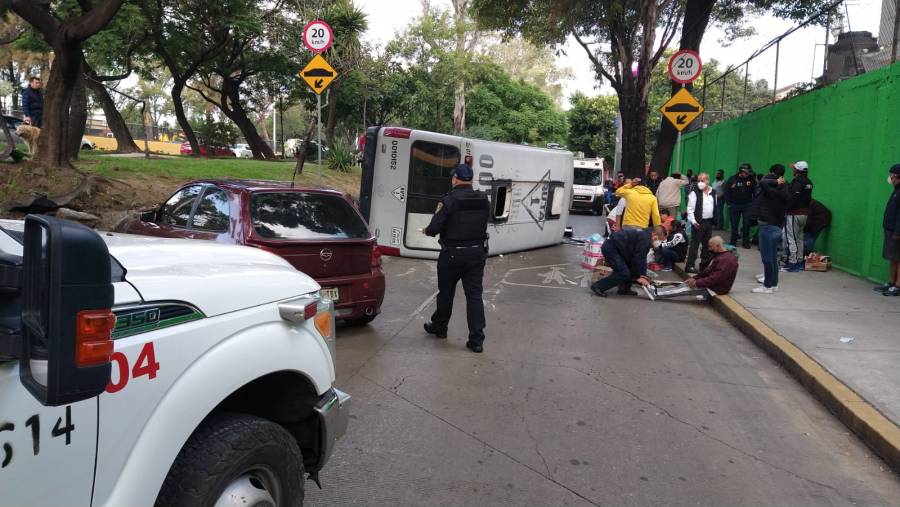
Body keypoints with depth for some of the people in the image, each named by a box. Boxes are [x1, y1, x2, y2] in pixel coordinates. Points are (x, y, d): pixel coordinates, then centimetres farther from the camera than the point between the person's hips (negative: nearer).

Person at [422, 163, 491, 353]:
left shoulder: (448, 201, -14)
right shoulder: (484, 200, 2)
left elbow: (434, 228, -15)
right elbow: (482, 225, 8)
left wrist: (426, 230, 6)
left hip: (452, 254, -3)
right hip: (477, 253, 3)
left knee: (446, 293, 16)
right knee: (474, 295, 4)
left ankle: (439, 327, 36)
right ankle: (476, 340, 0)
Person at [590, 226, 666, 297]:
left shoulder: (645, 234, 13)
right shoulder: (644, 239, -18)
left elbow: (642, 258, 16)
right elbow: (637, 258, -16)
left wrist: (642, 274, 11)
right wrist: (637, 277, -7)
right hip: (610, 248, -11)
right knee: (623, 273, -12)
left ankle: (624, 289, 19)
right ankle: (598, 286, -9)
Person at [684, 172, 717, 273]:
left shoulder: (713, 193, 10)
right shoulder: (695, 193, -8)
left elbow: (715, 207, 17)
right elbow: (690, 209, -10)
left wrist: (714, 221, 12)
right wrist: (693, 221, -17)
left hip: (709, 222, 6)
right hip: (698, 222, -6)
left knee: (707, 244, 13)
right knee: (694, 244, -7)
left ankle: (704, 264, 23)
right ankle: (689, 266, -6)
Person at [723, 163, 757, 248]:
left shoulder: (751, 179, -3)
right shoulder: (732, 179, -3)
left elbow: (755, 192, -2)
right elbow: (726, 191, 2)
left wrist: (753, 202, -11)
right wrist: (729, 203, -1)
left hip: (747, 205, 0)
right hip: (734, 205, 0)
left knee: (746, 224, -1)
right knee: (734, 224, 7)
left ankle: (746, 242, 10)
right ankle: (733, 242, 18)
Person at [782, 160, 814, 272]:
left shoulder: (797, 181, -15)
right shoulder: (808, 182, 13)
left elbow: (792, 198, -20)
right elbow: (809, 198, 17)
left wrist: (785, 208, -15)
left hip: (794, 213, -9)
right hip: (805, 213, 9)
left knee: (791, 238, -6)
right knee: (799, 238, 16)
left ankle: (792, 262, -7)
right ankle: (800, 260, 20)